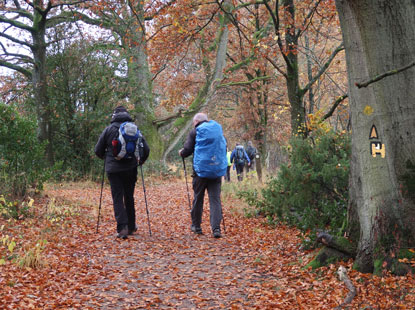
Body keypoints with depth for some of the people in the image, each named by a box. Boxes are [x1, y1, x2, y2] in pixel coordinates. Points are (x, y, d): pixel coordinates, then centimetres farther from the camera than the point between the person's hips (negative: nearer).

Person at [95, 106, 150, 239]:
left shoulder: (109, 129, -1)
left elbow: (98, 150, 3)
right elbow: (146, 149, -1)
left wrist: (106, 158, 23)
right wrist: (140, 161, 17)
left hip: (113, 169, -2)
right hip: (130, 169, 2)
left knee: (117, 198, -1)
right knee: (129, 197, 15)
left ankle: (122, 228, -13)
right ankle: (131, 227, 24)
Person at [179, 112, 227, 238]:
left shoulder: (195, 131, -2)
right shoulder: (218, 130, 11)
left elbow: (187, 150, -5)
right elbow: (224, 148, 18)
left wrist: (181, 153, 15)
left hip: (201, 170, -3)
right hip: (218, 170, 3)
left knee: (198, 198, 11)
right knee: (215, 199, 0)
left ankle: (196, 226, 22)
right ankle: (216, 228, -10)